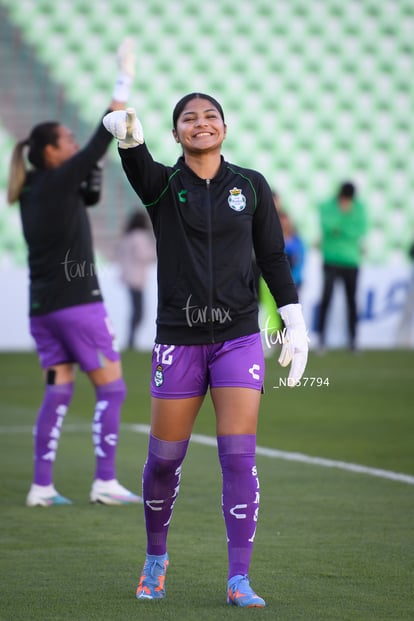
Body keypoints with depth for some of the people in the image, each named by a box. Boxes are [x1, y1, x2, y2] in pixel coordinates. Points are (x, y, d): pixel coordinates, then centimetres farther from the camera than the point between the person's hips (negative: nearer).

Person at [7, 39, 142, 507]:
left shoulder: (30, 192, 12)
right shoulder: (58, 181, -10)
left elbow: (89, 197, 24)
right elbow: (103, 140, -9)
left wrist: (91, 180, 5)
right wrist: (124, 83, -5)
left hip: (42, 306, 8)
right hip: (76, 301, -8)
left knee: (58, 392, 9)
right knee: (111, 388, -1)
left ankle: (41, 486, 4)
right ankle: (105, 482, -3)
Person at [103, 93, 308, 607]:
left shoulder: (251, 186, 6)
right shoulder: (163, 185, 1)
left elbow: (273, 257, 9)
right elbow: (137, 164, -22)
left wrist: (295, 324, 1)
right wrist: (126, 130, -45)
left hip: (239, 338, 0)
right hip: (178, 340, 0)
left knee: (238, 455, -8)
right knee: (164, 459, 5)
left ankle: (239, 581, -4)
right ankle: (155, 556, 29)